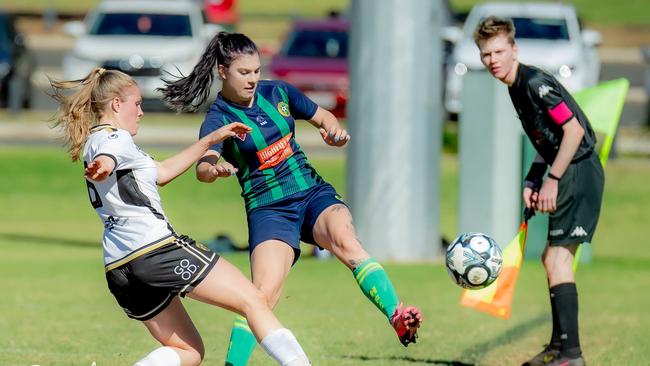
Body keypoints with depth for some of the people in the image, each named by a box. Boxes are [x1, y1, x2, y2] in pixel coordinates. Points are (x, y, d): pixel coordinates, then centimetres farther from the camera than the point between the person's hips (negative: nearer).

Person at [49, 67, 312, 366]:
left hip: (119, 269, 10)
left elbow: (160, 173, 32)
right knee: (254, 301, -2)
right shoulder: (114, 138, -6)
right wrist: (101, 169, -57)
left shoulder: (93, 142, 23)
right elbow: (105, 160, -32)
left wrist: (210, 140, 34)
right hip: (158, 249, -10)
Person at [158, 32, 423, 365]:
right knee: (264, 294, -22)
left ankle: (397, 317, -45)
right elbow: (202, 167, -25)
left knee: (346, 242, -30)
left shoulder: (277, 92, 6)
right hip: (268, 209, -2)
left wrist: (333, 131, -4)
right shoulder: (218, 118, -6)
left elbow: (323, 117, 20)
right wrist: (214, 169, -49)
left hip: (313, 193, 2)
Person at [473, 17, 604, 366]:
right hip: (569, 175, 11)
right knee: (552, 257, 16)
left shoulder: (534, 82, -15)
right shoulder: (517, 88, 15)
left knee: (558, 256, -15)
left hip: (579, 171, -11)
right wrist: (532, 181, 9)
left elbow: (574, 129, -20)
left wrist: (552, 180, -18)